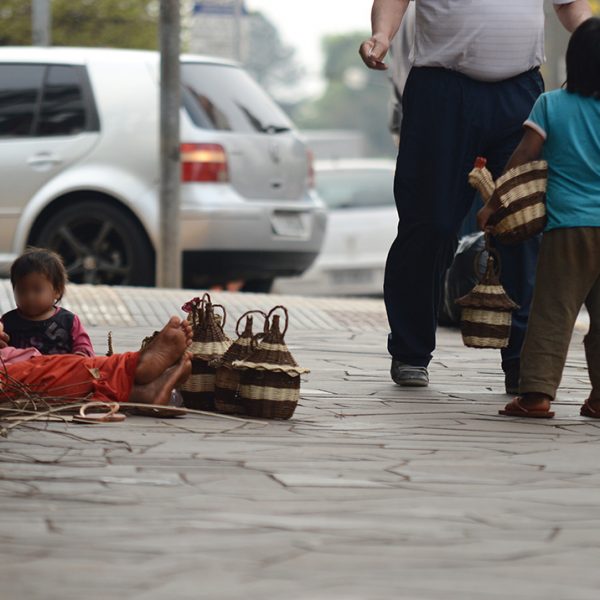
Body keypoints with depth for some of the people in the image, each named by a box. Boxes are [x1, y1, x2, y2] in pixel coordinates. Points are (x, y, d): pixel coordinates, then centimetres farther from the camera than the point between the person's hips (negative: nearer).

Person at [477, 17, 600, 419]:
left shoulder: (551, 104, 1)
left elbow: (523, 159, 0)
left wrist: (493, 205, 7)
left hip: (568, 227, -1)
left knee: (552, 313, -2)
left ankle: (537, 392, -10)